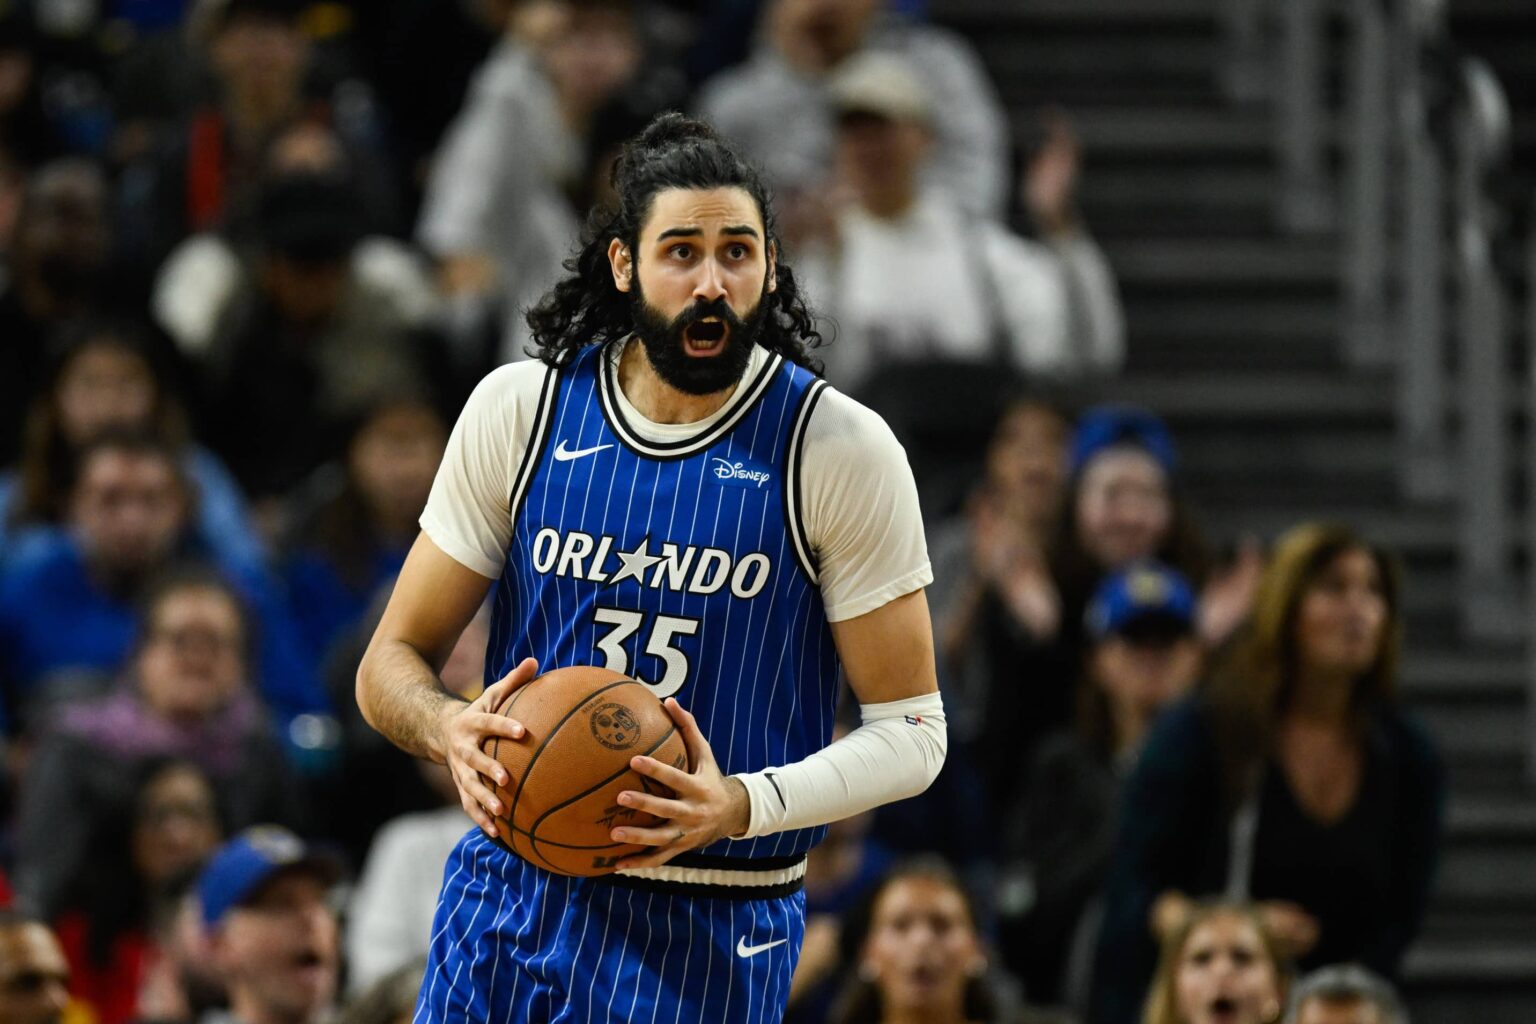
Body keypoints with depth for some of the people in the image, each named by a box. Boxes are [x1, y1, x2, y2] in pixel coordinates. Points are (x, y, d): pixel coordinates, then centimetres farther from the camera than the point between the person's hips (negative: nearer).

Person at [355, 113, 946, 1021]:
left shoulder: (841, 450, -8)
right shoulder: (519, 410, -1)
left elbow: (910, 734, -6)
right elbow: (393, 661, 6)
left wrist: (741, 806, -23)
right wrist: (452, 730, -18)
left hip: (710, 942, -2)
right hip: (508, 902, 3)